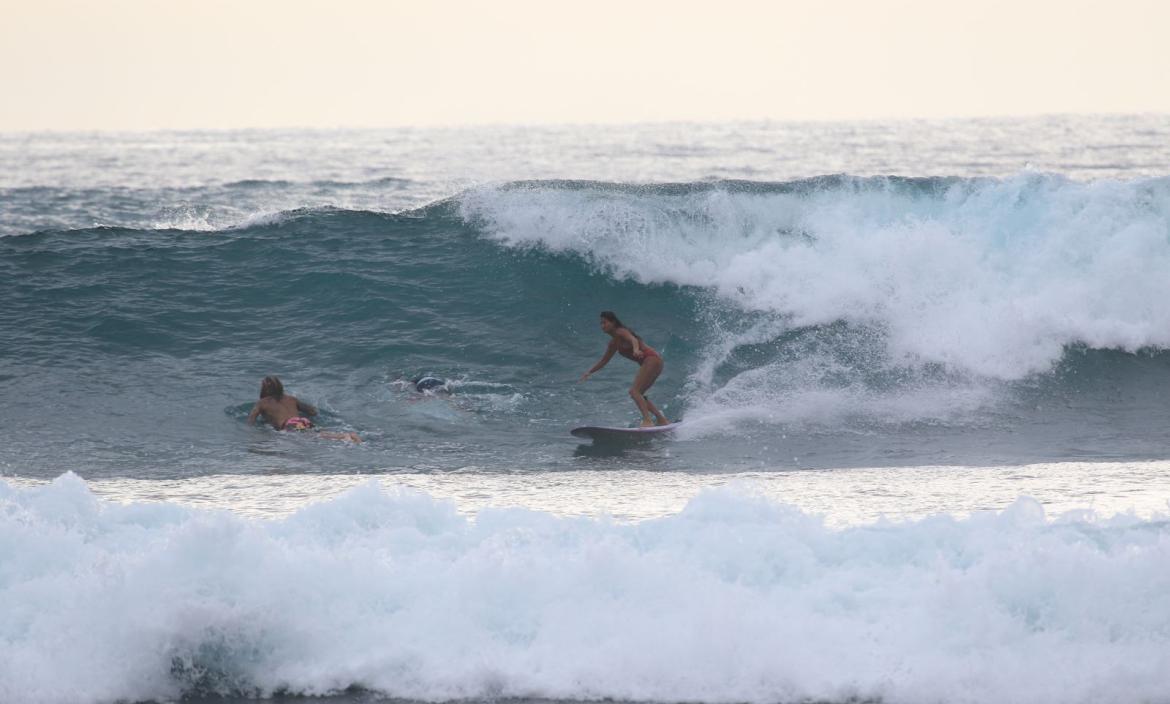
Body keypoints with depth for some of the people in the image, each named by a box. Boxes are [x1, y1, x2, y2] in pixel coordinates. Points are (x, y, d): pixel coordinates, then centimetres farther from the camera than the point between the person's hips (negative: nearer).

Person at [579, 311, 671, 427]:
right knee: (638, 395, 15)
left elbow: (633, 339, -31)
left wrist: (636, 349, -53)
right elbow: (604, 360, 31)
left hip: (652, 359, -10)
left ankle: (647, 421, -30)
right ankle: (662, 420, 15)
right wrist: (589, 372, 32)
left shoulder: (621, 332, -8)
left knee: (634, 391, -18)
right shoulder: (614, 342, 19)